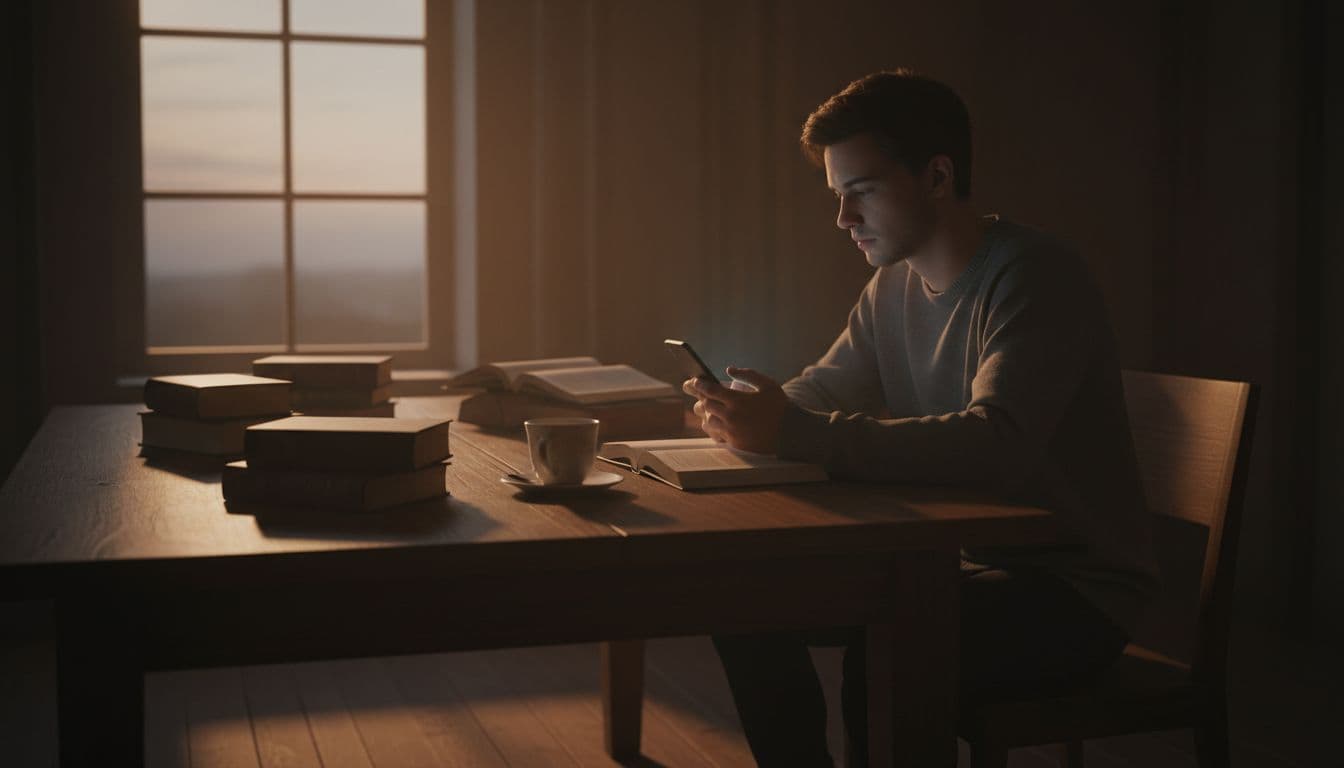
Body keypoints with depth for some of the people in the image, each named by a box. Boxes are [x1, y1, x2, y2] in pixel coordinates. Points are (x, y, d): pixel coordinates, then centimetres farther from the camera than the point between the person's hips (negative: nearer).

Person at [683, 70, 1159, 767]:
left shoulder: (1035, 277, -19)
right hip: (957, 562, 8)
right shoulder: (893, 285, 8)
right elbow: (820, 390, 15)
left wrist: (797, 434, -38)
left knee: (883, 651, -32)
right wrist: (749, 415, -9)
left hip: (1070, 592, -8)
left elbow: (995, 447, -34)